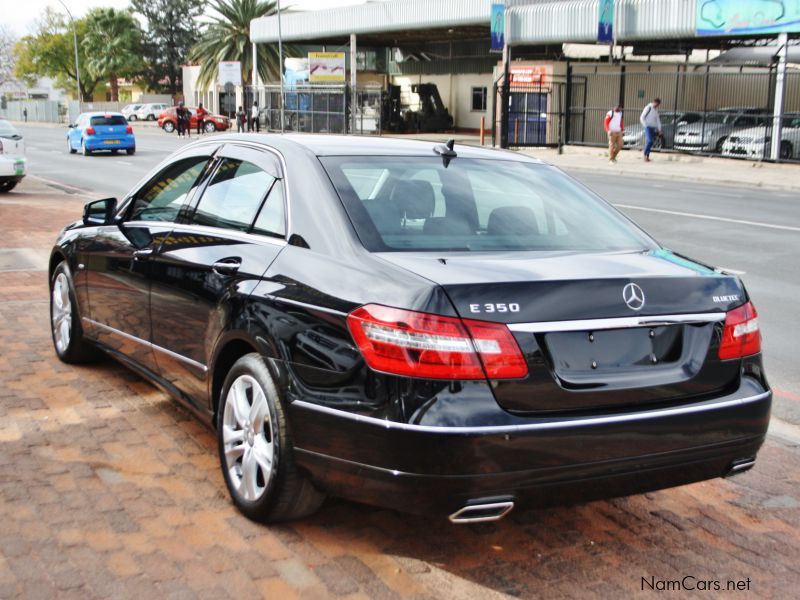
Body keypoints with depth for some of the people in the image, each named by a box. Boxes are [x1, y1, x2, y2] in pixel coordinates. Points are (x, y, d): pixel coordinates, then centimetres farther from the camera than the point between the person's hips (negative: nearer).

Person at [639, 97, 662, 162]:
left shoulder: (656, 109, 14)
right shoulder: (648, 108, -9)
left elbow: (657, 120, 18)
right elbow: (642, 118, -8)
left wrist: (659, 129, 13)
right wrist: (646, 126, -12)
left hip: (653, 128, 7)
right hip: (648, 127, -7)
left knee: (650, 142, 5)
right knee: (649, 141, -19)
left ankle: (647, 156, 9)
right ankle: (645, 155, -11)